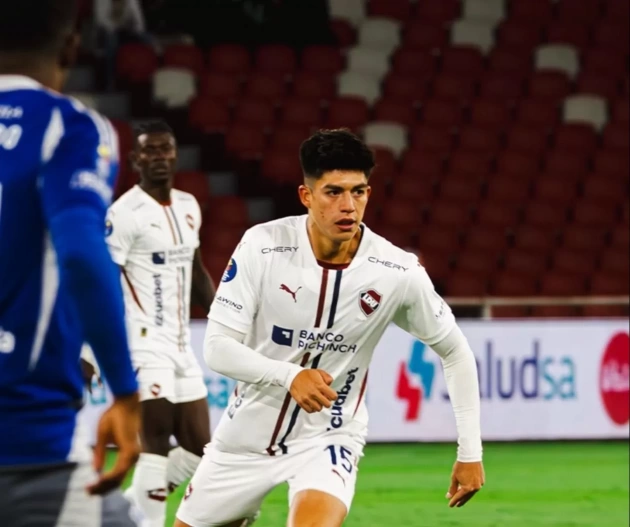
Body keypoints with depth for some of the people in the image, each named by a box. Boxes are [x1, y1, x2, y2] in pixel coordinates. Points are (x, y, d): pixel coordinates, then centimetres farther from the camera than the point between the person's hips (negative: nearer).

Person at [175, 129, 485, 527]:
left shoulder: (399, 273, -17)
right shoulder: (262, 247, -18)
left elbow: (455, 352, -1)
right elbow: (218, 348, -17)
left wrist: (470, 452, -3)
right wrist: (289, 375, -35)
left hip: (328, 438, -2)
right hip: (248, 432, 2)